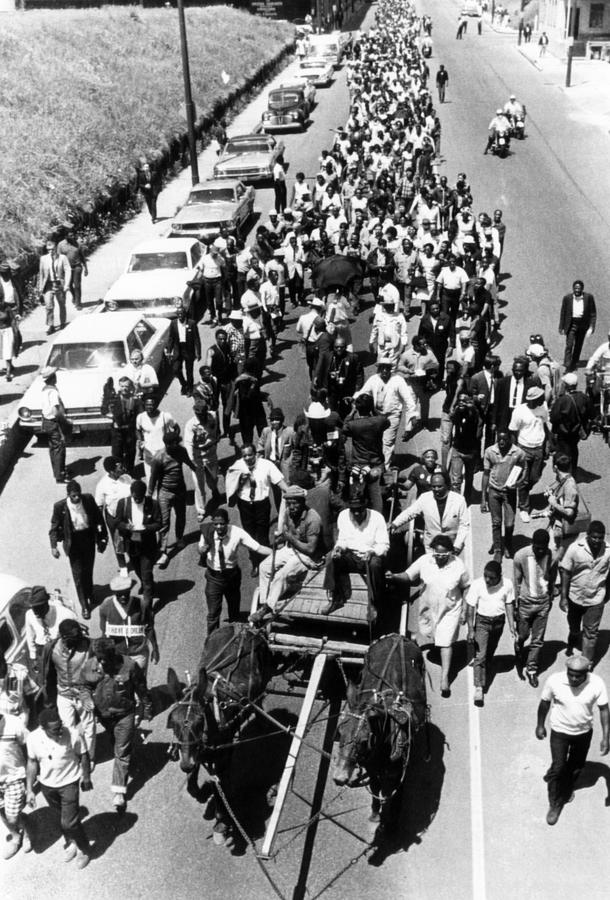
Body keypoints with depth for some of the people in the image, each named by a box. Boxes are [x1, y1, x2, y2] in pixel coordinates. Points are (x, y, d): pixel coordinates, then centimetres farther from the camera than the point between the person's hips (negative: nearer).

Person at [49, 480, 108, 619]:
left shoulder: (89, 500, -13)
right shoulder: (60, 506, -17)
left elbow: (99, 518, 0)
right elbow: (54, 528, -6)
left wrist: (102, 538, 2)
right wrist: (53, 546, -16)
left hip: (89, 539, 2)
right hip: (73, 542, -2)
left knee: (88, 571, 17)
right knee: (78, 574, 2)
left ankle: (89, 597, 42)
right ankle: (84, 606, 14)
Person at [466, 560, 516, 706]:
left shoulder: (507, 585, -13)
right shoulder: (477, 585, -20)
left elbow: (509, 605, -1)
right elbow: (470, 608, -14)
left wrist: (511, 626, -4)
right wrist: (470, 630, -16)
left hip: (498, 621, 3)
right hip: (482, 621, -3)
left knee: (490, 653, 20)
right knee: (480, 655, -9)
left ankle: (485, 677, 44)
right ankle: (478, 688, -7)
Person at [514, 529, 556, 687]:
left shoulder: (552, 556, -12)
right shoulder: (521, 556, -18)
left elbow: (552, 579, 4)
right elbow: (516, 581, -8)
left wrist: (550, 598, 12)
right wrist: (515, 605, -4)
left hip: (543, 603, 2)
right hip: (525, 602, -1)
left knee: (538, 640, 8)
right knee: (522, 636, 12)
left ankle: (532, 670, 25)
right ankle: (519, 655, 44)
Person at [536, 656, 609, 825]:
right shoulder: (554, 680, -26)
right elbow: (545, 702, -8)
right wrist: (540, 725, 2)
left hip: (584, 732, 2)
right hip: (560, 732, -2)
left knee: (577, 766, 22)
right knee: (558, 767, 0)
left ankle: (567, 788, 52)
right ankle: (555, 804, 22)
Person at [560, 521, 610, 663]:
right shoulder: (575, 548, -19)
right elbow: (565, 572, -12)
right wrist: (563, 597, -12)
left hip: (596, 599, 0)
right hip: (575, 597, 1)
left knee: (591, 633, 5)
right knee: (574, 628, 22)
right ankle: (572, 644, 54)